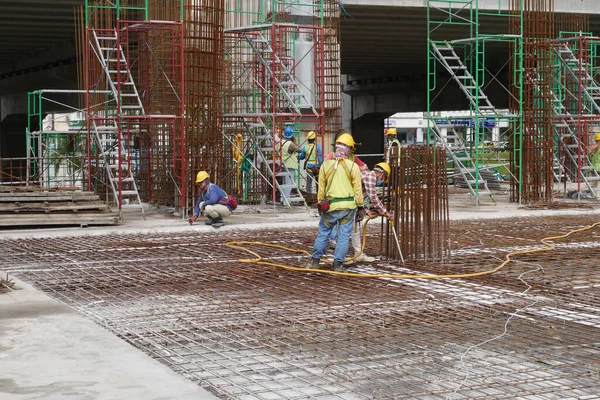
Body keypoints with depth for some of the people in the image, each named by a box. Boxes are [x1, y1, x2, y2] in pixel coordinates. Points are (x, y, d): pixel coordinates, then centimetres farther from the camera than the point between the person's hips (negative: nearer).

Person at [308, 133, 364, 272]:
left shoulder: (326, 165, 0)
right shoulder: (353, 166, -6)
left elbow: (321, 188, 6)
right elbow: (357, 189, -3)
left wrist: (320, 203, 18)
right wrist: (361, 206, 7)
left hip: (330, 206, 2)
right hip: (348, 206, -1)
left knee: (323, 233, 14)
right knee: (344, 236, 6)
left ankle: (315, 260, 15)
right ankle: (338, 264, 6)